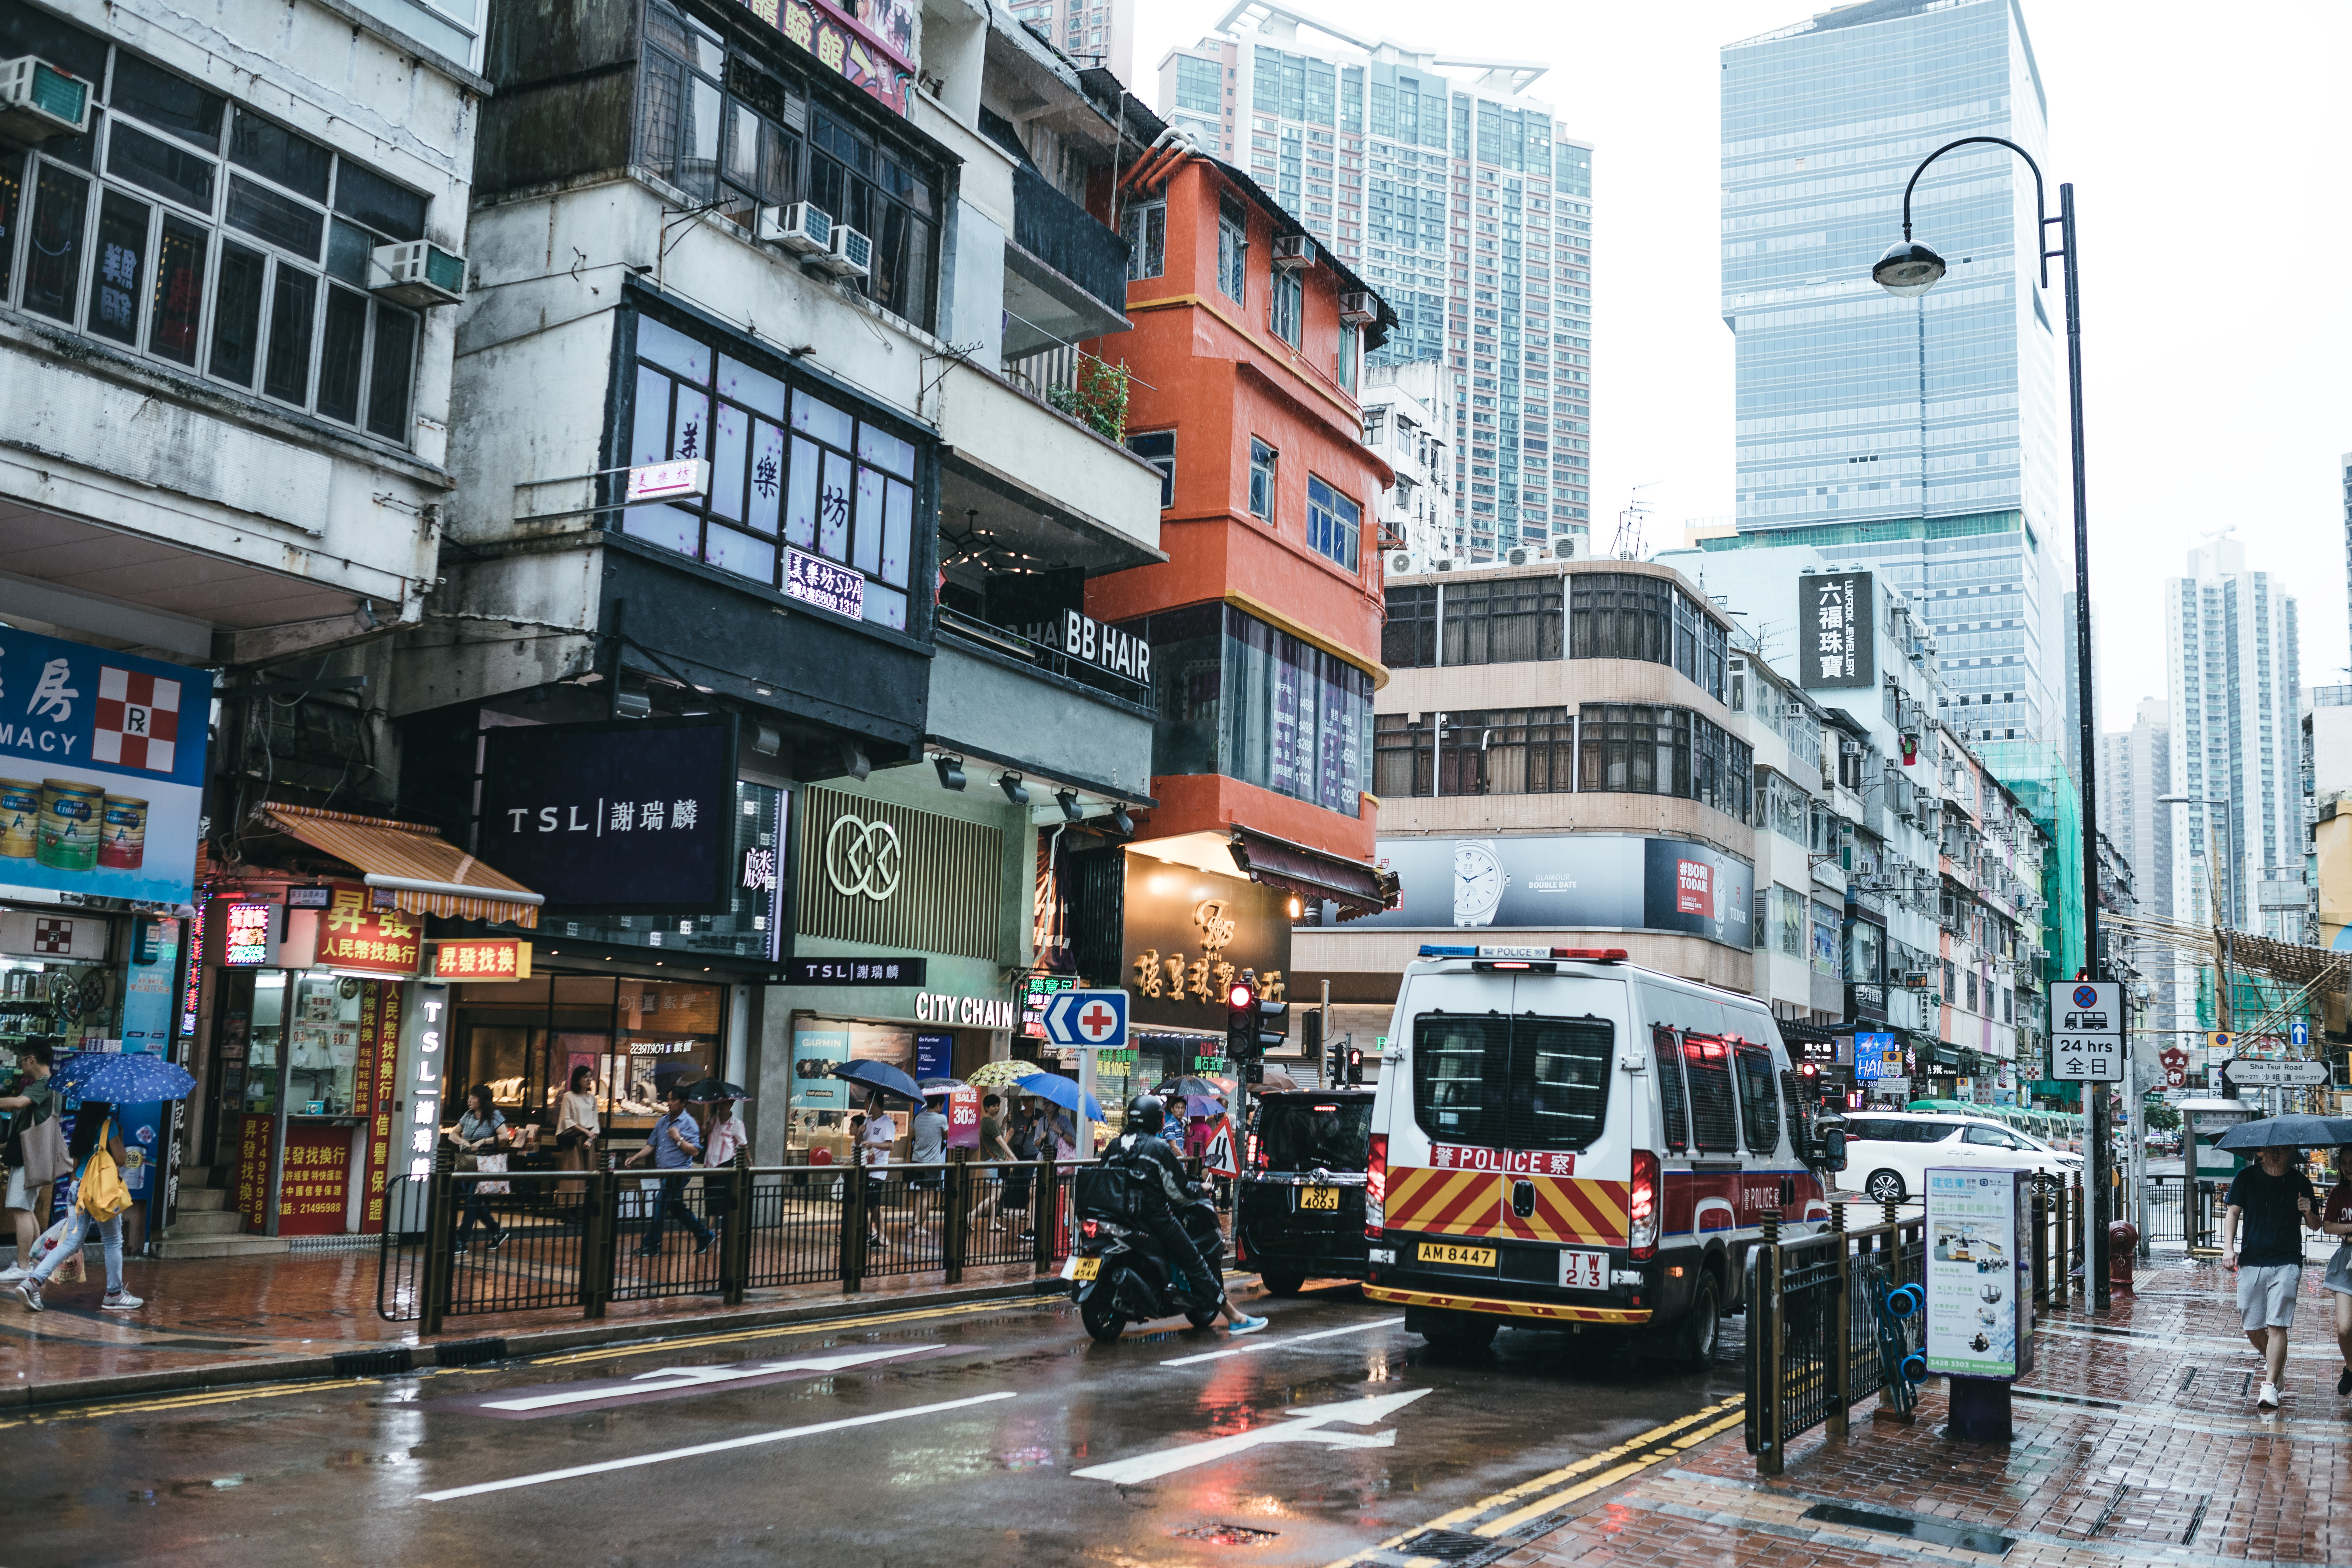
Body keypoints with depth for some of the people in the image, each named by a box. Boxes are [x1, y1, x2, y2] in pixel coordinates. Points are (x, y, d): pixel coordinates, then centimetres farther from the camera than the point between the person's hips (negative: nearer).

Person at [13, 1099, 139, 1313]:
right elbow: (121, 1159, -11)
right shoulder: (109, 1126, -9)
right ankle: (114, 1294, 14)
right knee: (113, 1241, 7)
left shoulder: (81, 1128, 12)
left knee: (71, 1243, 6)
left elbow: (75, 1165, 18)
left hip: (77, 1189, 6)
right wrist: (120, 1138, 5)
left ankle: (33, 1281, -11)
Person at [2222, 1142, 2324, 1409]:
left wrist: (2309, 1212, -15)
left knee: (2277, 1325, -11)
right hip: (2251, 1260, 2)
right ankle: (2275, 1362, 36)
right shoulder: (2247, 1177, 3)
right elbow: (2233, 1212, 5)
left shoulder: (2300, 1182, 3)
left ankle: (2270, 1386, -10)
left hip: (2287, 1263, -2)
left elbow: (2315, 1225, 8)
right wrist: (2228, 1247, -7)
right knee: (2252, 1328, 6)